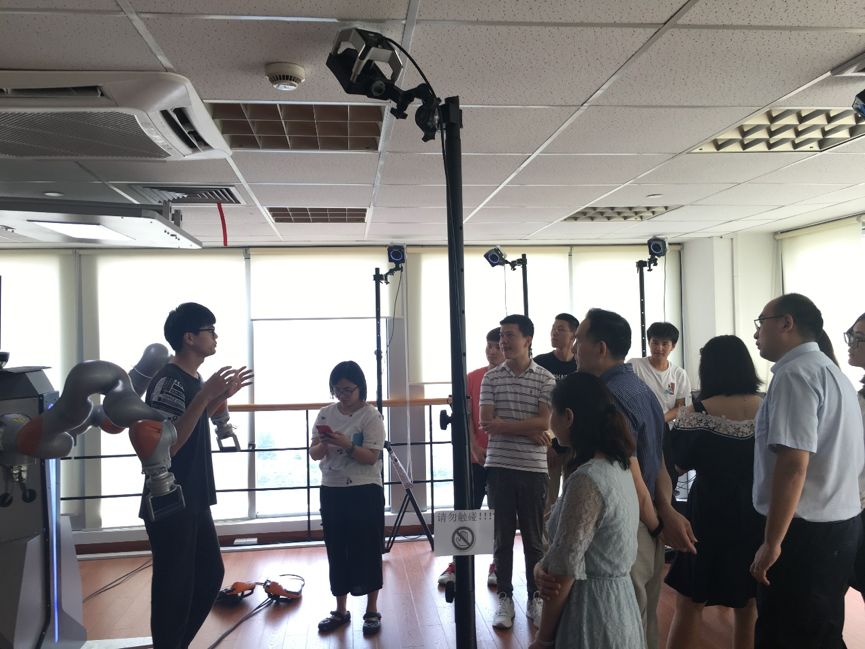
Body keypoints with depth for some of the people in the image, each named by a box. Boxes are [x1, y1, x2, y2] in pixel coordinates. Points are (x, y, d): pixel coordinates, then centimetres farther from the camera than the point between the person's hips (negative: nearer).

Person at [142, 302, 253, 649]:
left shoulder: (193, 379, 9)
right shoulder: (168, 381, -19)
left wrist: (222, 395, 12)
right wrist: (205, 395, -32)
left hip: (194, 502, 10)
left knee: (211, 574, 18)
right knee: (174, 587, 1)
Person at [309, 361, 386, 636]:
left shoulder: (370, 415, -9)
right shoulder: (325, 414, 5)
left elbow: (371, 457, -14)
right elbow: (314, 454, 4)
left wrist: (346, 445, -29)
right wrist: (323, 445, -18)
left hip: (365, 492, -4)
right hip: (332, 492, 4)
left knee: (367, 551, 4)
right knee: (337, 551, 12)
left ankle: (372, 611, 19)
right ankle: (340, 611, 26)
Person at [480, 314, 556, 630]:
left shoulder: (545, 379, -2)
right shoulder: (491, 378, 2)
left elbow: (544, 422, -11)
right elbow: (486, 423, -5)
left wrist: (503, 425, -12)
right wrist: (528, 431, -11)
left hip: (533, 468, -1)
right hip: (499, 467, 1)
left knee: (534, 537, 9)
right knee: (502, 536, 8)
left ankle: (535, 597, 24)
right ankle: (504, 598, 20)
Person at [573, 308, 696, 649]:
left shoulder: (609, 398, -20)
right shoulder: (641, 388, 10)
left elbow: (632, 479, -20)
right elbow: (658, 462, 8)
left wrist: (659, 526, -6)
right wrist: (667, 511, -4)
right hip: (648, 530, 9)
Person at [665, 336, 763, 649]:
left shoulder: (694, 414, -14)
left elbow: (676, 465, -5)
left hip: (710, 517, -3)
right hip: (759, 517, 4)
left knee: (689, 603, 11)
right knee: (749, 605, 19)